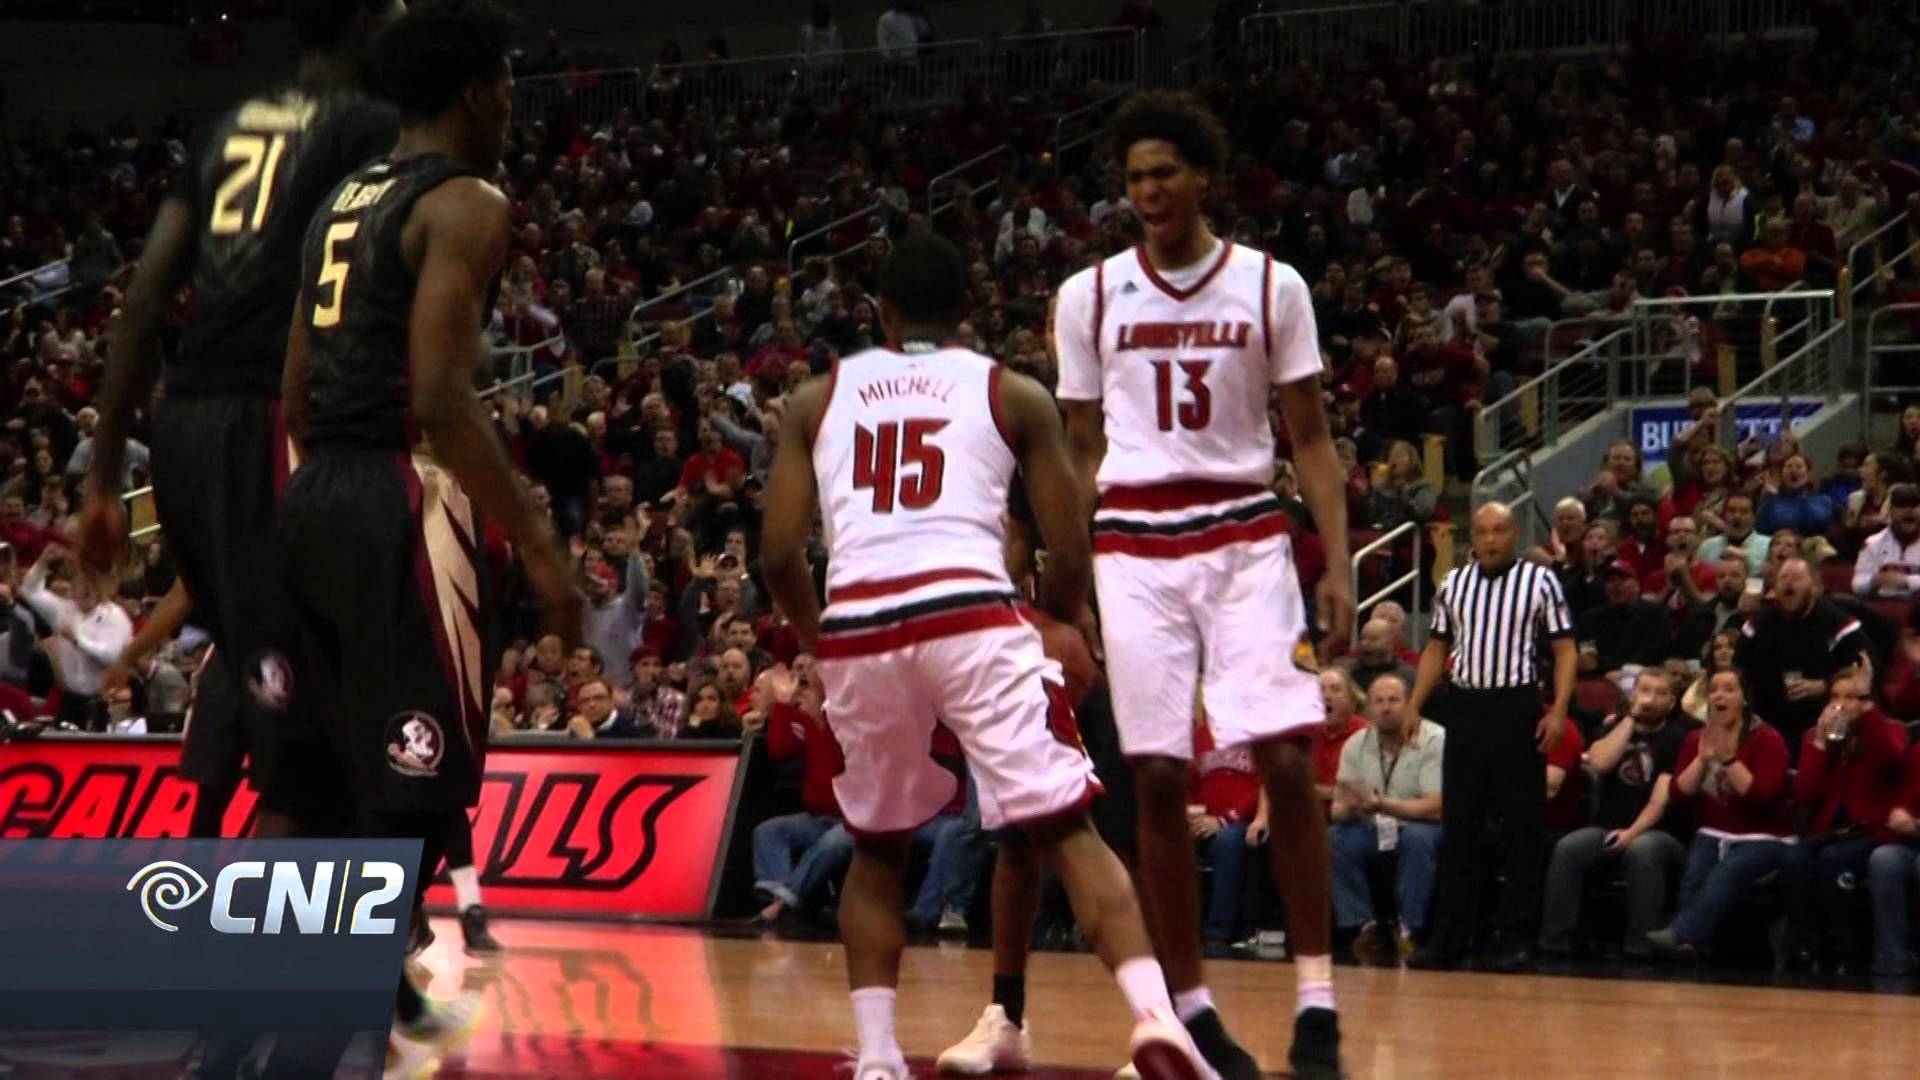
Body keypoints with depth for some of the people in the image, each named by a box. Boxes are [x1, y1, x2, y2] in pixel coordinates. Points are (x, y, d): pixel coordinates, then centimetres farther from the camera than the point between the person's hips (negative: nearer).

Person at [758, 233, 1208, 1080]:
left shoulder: (816, 399, 20)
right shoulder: (1015, 395, 17)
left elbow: (778, 554, 12)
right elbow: (1069, 557, 12)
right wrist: (1058, 629, 32)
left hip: (858, 629, 2)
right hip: (970, 615, -2)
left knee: (877, 849, 23)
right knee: (1069, 832, 0)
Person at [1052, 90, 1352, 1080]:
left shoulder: (1271, 286, 3)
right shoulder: (1089, 296, 6)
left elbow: (1310, 438, 5)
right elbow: (1082, 452, 11)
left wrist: (1338, 567, -5)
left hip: (1246, 537, -1)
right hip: (1135, 545, 1)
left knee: (1286, 759, -12)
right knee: (1158, 776, -1)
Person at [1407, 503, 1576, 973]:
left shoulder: (1541, 581, -1)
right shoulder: (1454, 583, 11)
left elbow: (1564, 649, -2)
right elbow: (1437, 649, 17)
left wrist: (1559, 710, -13)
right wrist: (1413, 707, 9)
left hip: (1517, 709, -4)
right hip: (1464, 707, 4)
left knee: (1521, 828, -1)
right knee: (1457, 826, 5)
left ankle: (1514, 936, 3)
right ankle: (1449, 937, 10)